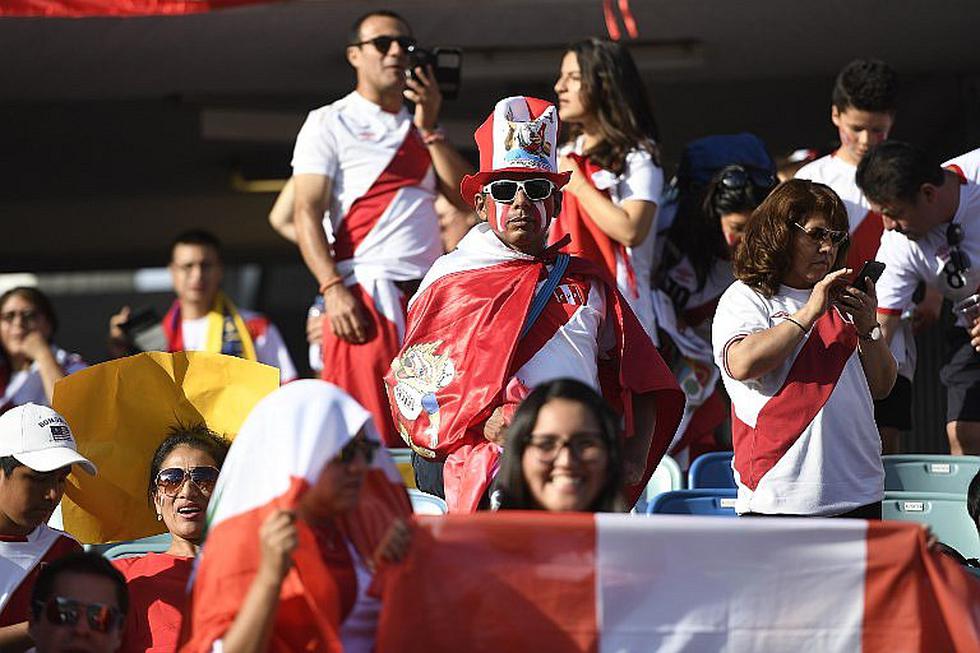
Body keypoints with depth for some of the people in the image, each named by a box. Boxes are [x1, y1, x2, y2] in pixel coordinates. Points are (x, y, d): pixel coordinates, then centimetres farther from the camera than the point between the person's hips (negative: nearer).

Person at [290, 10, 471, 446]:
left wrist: (429, 128, 2)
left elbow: (466, 196, 9)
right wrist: (333, 289, -17)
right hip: (365, 294, -5)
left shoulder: (419, 129, 22)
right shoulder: (330, 123, 6)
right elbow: (306, 213, -4)